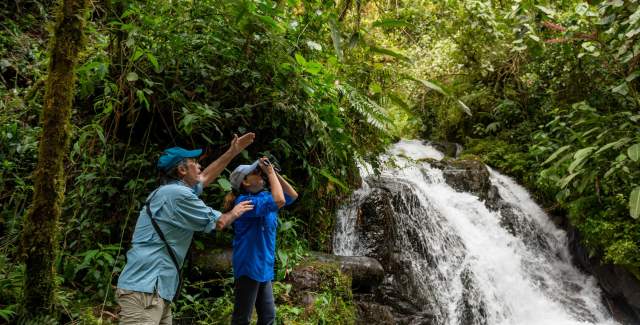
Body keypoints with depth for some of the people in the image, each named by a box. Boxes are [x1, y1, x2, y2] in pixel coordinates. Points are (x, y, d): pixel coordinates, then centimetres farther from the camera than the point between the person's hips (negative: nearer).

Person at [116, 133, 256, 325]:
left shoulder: (175, 189, 19)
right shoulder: (178, 194, -13)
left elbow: (206, 177, 34)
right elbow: (218, 223, -3)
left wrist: (233, 152, 33)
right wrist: (234, 213, 19)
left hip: (153, 288, 11)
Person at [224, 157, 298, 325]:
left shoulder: (264, 196, 10)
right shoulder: (244, 201, -17)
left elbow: (292, 195, 14)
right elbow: (279, 200, -30)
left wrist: (274, 173, 4)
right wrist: (270, 173, -17)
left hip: (264, 268, 9)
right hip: (249, 267, -9)